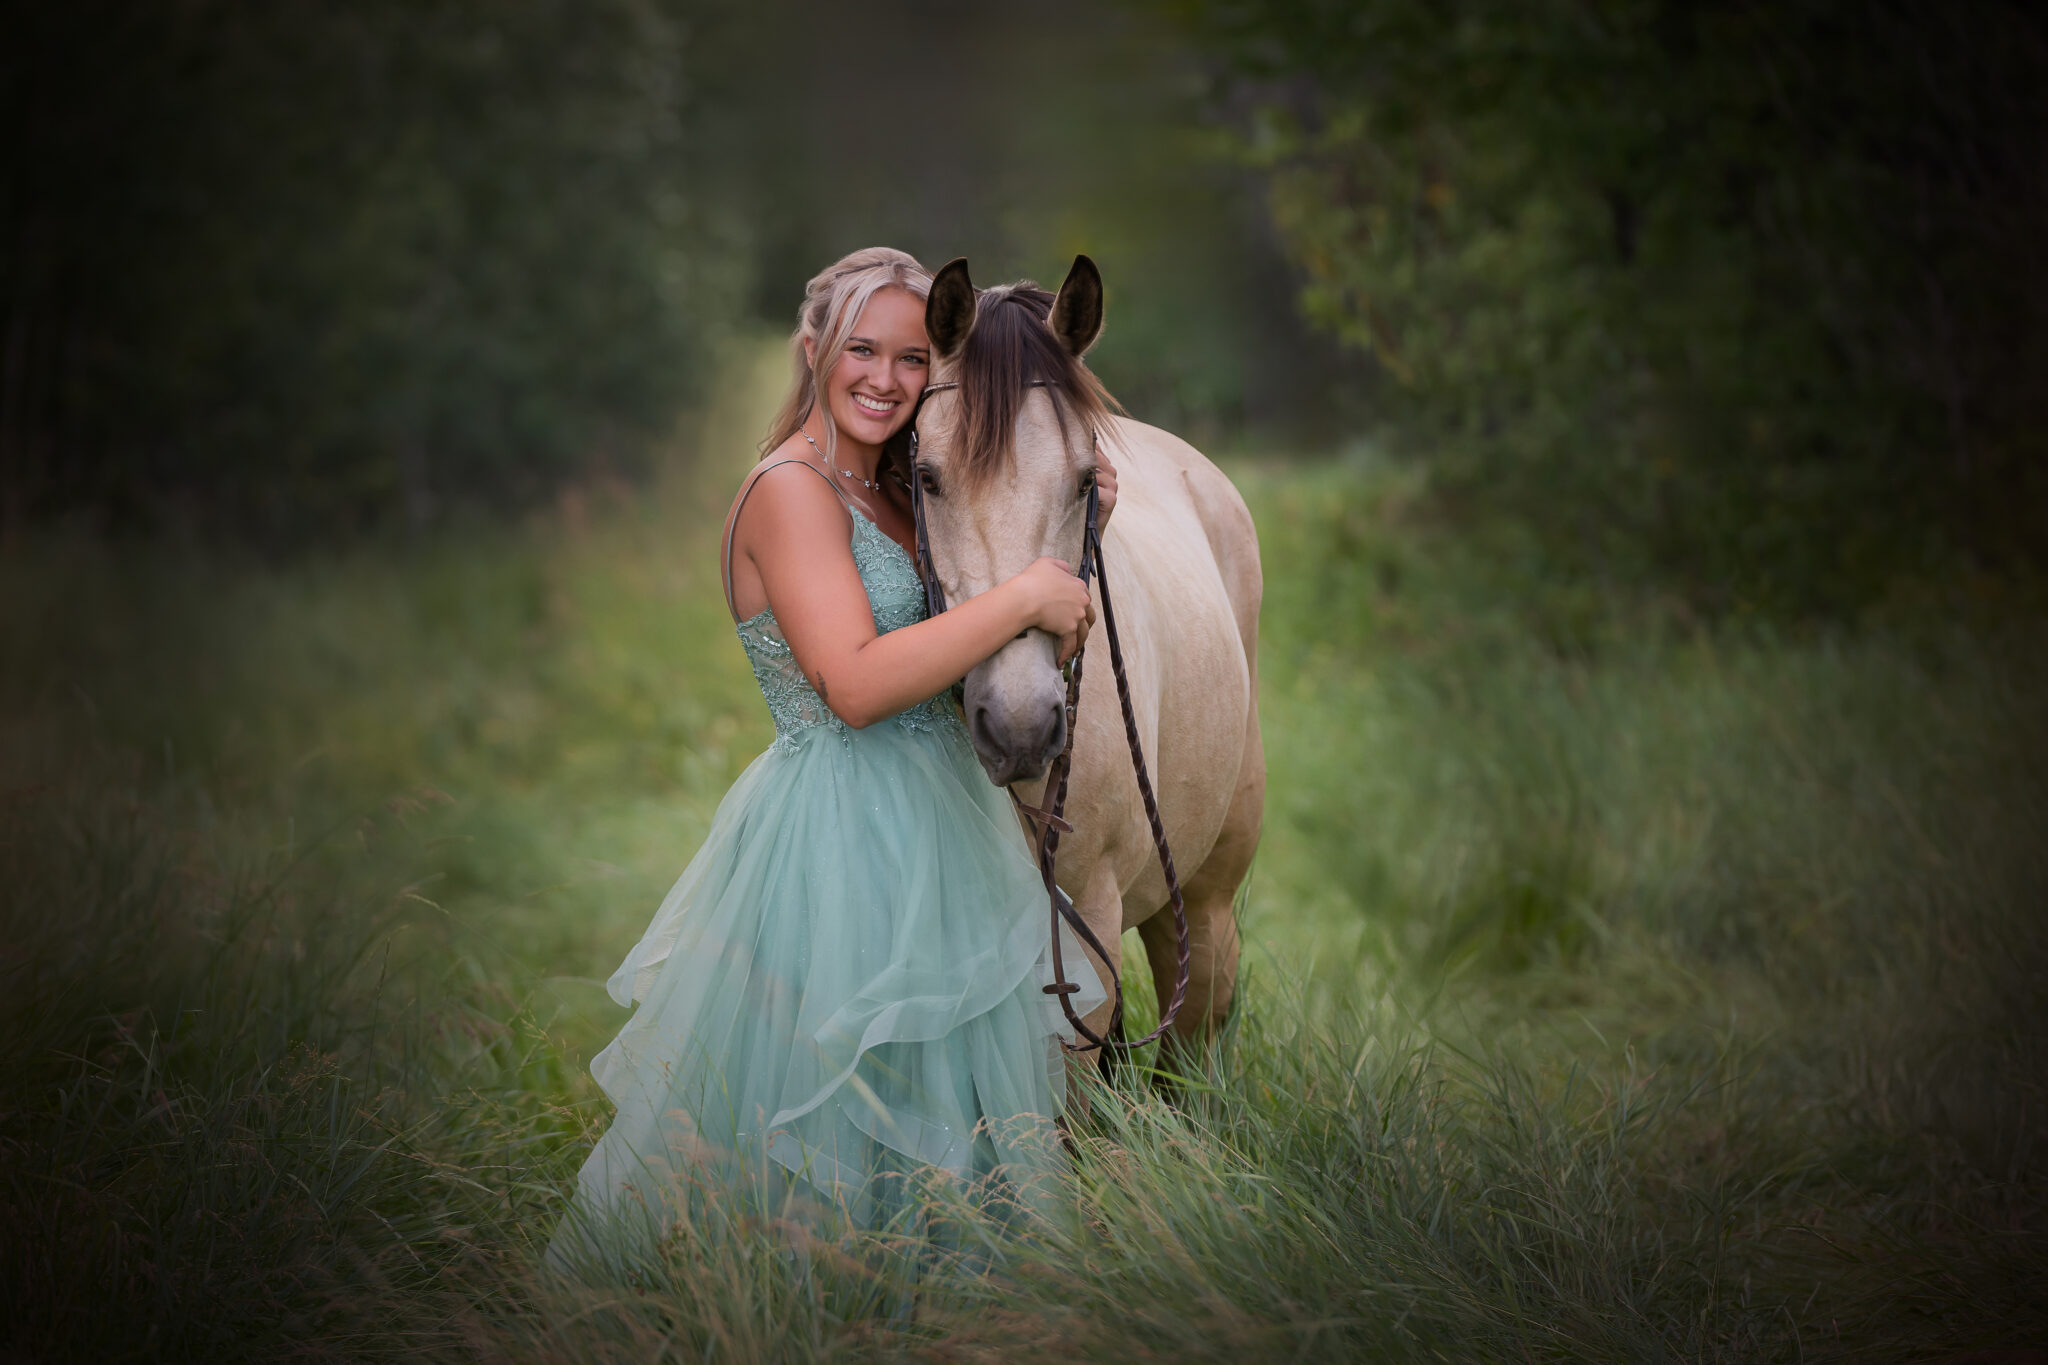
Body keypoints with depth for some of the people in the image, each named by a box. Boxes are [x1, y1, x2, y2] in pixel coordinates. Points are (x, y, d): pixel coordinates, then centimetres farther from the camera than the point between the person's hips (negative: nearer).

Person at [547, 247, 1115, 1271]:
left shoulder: (894, 493, 11)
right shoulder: (790, 489, -15)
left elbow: (956, 649, 19)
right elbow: (856, 684, -26)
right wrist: (1023, 596, -23)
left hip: (936, 820, 9)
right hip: (839, 832, -9)